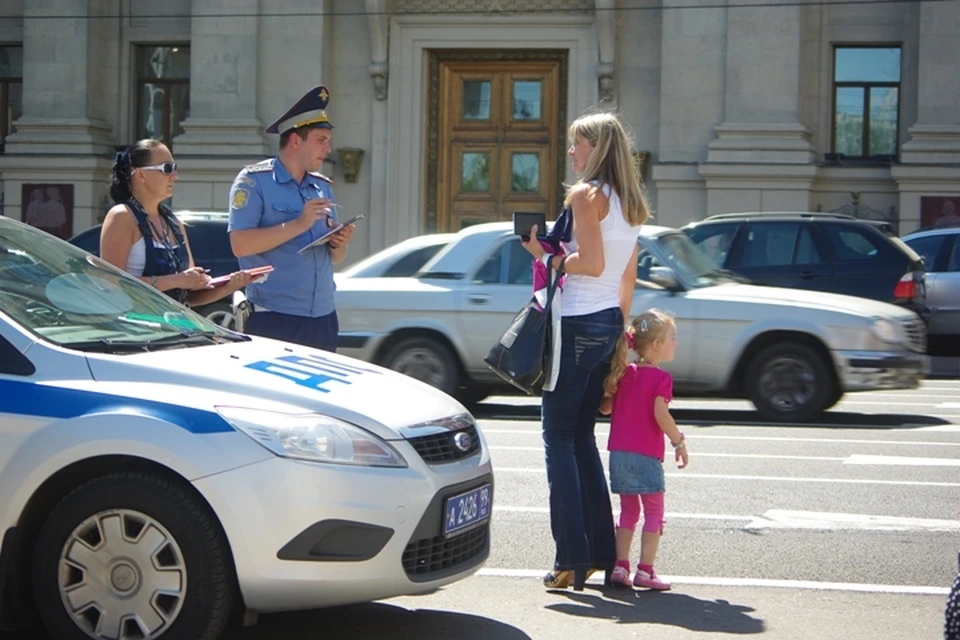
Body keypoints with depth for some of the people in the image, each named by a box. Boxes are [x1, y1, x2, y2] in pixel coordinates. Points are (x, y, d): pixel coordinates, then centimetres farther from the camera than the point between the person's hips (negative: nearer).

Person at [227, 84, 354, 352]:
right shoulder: (254, 181, -2)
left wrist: (340, 245, -1)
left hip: (323, 319, 6)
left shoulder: (322, 187, 17)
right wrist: (298, 225, -17)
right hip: (274, 320, -6)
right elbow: (240, 244, -15)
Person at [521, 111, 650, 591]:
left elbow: (592, 263, -20)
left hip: (578, 325, -8)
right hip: (608, 324, 8)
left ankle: (572, 557, -7)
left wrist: (544, 255, -8)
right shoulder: (630, 204, 14)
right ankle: (602, 551, 16)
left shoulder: (584, 195, -11)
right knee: (582, 435, 15)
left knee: (559, 437, -3)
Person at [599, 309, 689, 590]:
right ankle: (645, 570, -1)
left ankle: (620, 566, 10)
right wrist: (679, 442, -9)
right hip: (646, 454, -6)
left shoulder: (624, 374, 11)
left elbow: (605, 408, 15)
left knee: (628, 511, 16)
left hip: (619, 453, 6)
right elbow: (660, 414, -19)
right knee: (654, 512, 4)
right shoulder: (660, 377, -9)